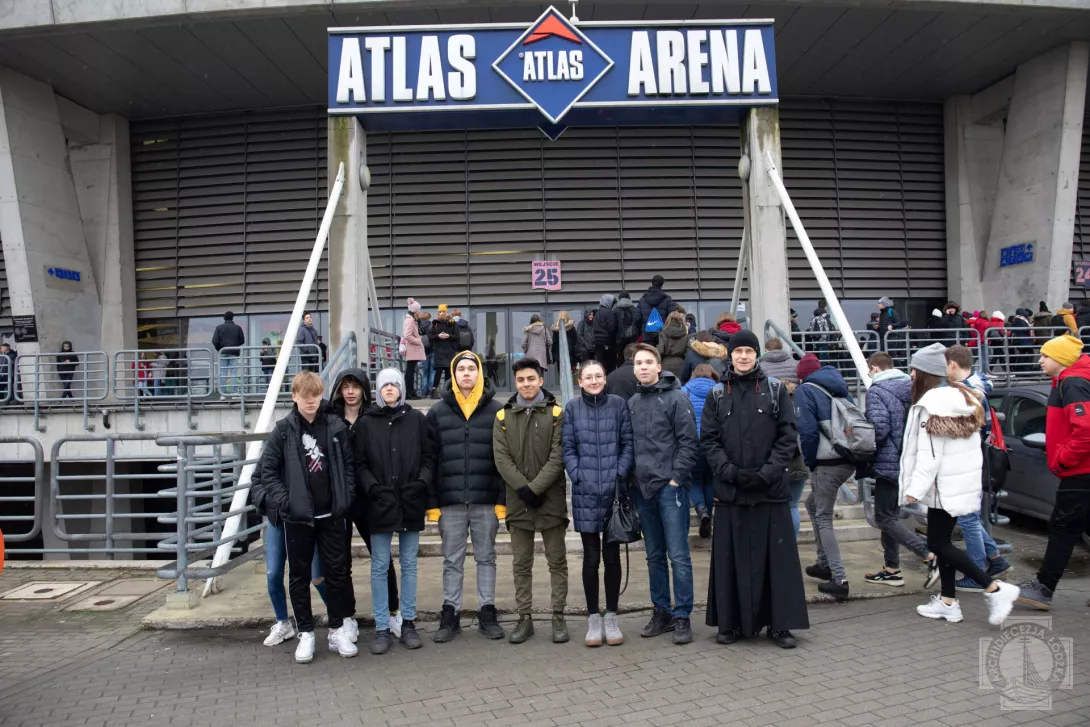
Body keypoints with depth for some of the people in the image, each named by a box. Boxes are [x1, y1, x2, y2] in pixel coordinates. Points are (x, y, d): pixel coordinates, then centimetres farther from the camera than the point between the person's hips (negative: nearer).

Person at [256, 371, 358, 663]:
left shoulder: (336, 426, 0)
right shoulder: (283, 430, -3)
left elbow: (349, 464, 4)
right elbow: (268, 469, 0)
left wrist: (345, 497, -4)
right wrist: (283, 501, -10)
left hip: (332, 515, 1)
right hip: (297, 516, 0)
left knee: (337, 571, 7)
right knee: (299, 575, 9)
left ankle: (338, 629, 22)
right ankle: (306, 633, 21)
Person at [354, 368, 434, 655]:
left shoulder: (417, 420, 5)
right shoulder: (366, 423, 3)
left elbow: (429, 457, 5)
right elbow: (359, 463, 1)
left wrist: (420, 483, -10)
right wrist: (373, 487, -13)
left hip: (411, 504, 1)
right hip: (379, 505, -1)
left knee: (409, 564, 9)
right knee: (380, 567, 4)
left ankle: (408, 623, 20)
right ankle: (382, 628, 13)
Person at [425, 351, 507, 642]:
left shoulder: (496, 410, 2)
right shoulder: (438, 412, 5)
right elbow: (429, 459, 3)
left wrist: (503, 498, -6)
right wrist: (431, 501, -2)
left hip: (486, 499, -1)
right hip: (450, 500, 1)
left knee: (486, 558, 11)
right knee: (452, 561, 10)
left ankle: (487, 612, 21)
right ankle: (450, 614, 20)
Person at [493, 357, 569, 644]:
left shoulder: (556, 413, -1)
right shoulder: (503, 416, 7)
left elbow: (558, 456, -8)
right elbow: (501, 458, -1)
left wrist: (534, 488, -15)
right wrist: (522, 488, -13)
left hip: (551, 498, -2)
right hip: (517, 500, 2)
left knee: (557, 560, 6)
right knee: (521, 564, 9)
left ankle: (558, 616, 17)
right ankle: (525, 618, 20)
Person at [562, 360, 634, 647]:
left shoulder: (618, 405, 3)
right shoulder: (572, 408, 4)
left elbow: (628, 443, 2)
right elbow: (568, 449, 3)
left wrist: (620, 475, -9)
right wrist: (578, 477, -7)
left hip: (614, 491, 0)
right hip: (585, 493, 0)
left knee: (612, 556, 7)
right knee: (591, 557, 6)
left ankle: (611, 616, 20)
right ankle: (593, 618, 17)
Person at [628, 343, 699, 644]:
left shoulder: (676, 397, -4)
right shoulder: (632, 403, 13)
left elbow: (690, 442, -8)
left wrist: (676, 477, -12)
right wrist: (631, 479, 9)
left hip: (670, 487, -6)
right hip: (642, 488, 6)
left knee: (678, 555, -3)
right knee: (654, 555, 13)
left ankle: (682, 617, 7)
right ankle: (661, 612, 23)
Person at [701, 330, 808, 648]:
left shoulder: (776, 391, 6)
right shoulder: (717, 395, 8)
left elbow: (789, 436, 0)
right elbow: (709, 440, 3)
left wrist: (768, 472, -12)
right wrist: (729, 471, -11)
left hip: (771, 490, -1)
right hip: (730, 490, 1)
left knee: (776, 556, 3)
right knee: (731, 558, 5)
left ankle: (780, 623, 15)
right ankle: (731, 622, 16)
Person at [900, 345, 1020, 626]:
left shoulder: (930, 404, -18)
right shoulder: (963, 398, 10)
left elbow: (929, 453, -22)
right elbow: (973, 443, 14)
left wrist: (915, 487, -21)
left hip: (945, 484, -9)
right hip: (964, 480, 9)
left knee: (938, 544, -1)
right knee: (942, 540, 14)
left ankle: (994, 588, -6)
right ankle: (948, 601, 18)